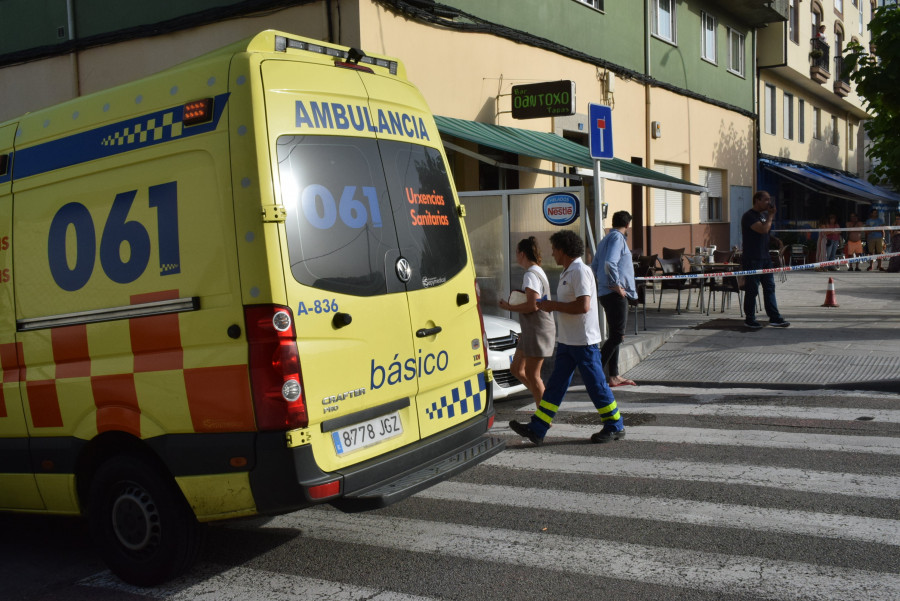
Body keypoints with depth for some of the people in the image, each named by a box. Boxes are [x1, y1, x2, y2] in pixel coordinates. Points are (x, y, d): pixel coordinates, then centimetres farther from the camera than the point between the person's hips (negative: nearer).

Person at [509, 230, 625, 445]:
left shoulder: (580, 271, -16)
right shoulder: (567, 273, 15)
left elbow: (583, 306, -25)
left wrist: (553, 305, -17)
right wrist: (550, 306, 9)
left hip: (584, 341, -10)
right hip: (567, 340, 10)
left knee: (595, 384, 1)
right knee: (556, 384, 6)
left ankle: (615, 427, 15)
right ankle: (537, 429, 6)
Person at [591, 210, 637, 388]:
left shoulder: (605, 239, 19)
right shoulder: (617, 238, -11)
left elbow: (594, 267, 21)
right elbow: (610, 263, -25)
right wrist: (616, 285, -18)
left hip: (606, 293, 10)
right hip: (615, 294, -10)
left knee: (615, 335, 13)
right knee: (617, 336, -10)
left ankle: (613, 376, 17)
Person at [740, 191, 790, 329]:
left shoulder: (763, 214, 15)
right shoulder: (749, 216, -14)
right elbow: (763, 229, -23)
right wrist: (770, 215, -13)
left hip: (765, 257, 9)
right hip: (752, 259, -9)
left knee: (769, 287, 7)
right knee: (752, 289, -2)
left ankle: (774, 318, 10)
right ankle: (749, 319, 8)